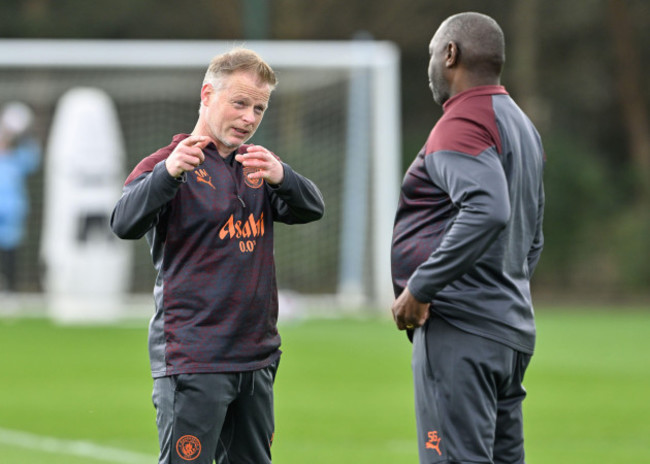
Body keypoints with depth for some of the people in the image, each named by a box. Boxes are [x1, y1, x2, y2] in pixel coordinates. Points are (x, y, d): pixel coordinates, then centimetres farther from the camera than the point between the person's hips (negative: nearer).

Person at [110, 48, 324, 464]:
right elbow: (125, 223, -21)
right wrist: (169, 172, -39)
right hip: (192, 360, -7)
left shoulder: (254, 167, 16)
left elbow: (312, 209, 0)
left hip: (256, 358, 7)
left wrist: (280, 177, -23)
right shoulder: (170, 164, -4)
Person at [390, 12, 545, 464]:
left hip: (460, 333, -10)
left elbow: (487, 210, -28)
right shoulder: (521, 126, 21)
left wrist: (421, 287, -23)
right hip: (512, 330, 10)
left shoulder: (461, 125, -11)